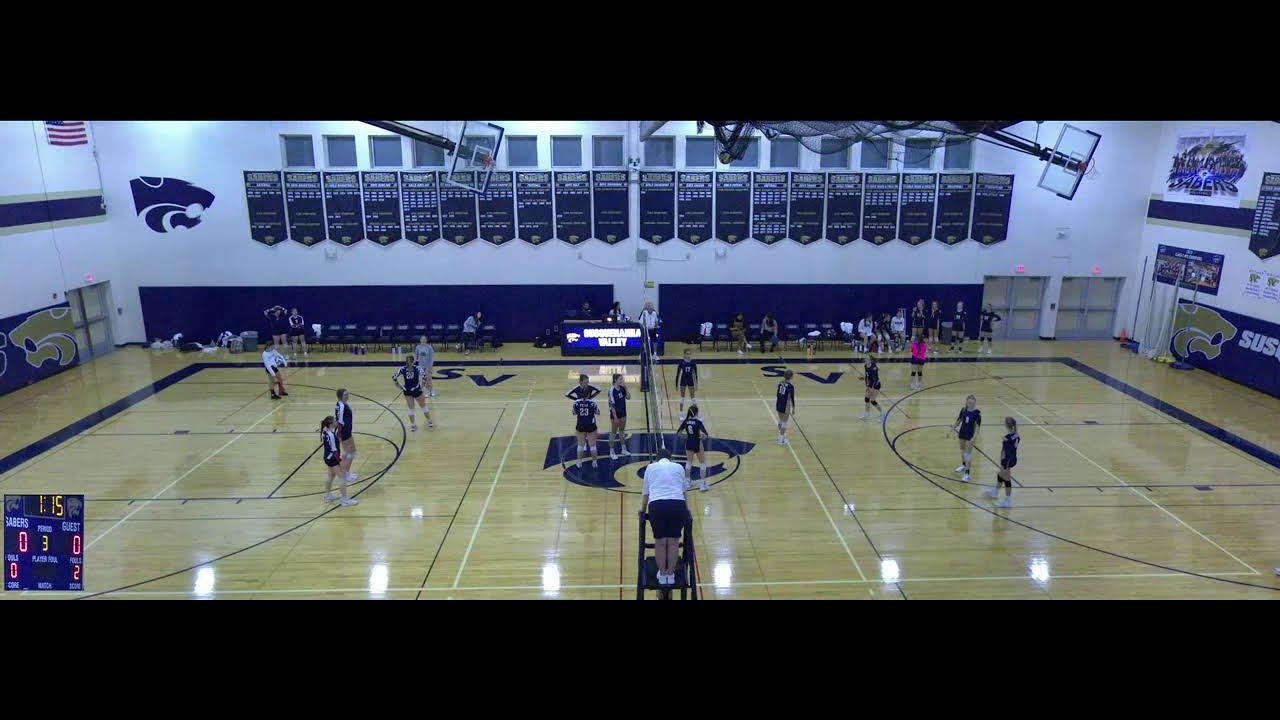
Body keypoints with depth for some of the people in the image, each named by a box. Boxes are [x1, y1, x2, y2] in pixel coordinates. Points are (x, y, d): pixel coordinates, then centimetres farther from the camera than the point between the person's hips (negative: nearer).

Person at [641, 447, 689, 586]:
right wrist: (686, 510, 44)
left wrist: (642, 510, 40)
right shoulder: (678, 467, 23)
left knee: (659, 541, 15)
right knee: (673, 541, 14)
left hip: (656, 505, 0)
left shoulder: (650, 467, 22)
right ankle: (671, 575, 21)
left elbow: (645, 494, 25)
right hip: (678, 504, 1)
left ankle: (662, 575, 22)